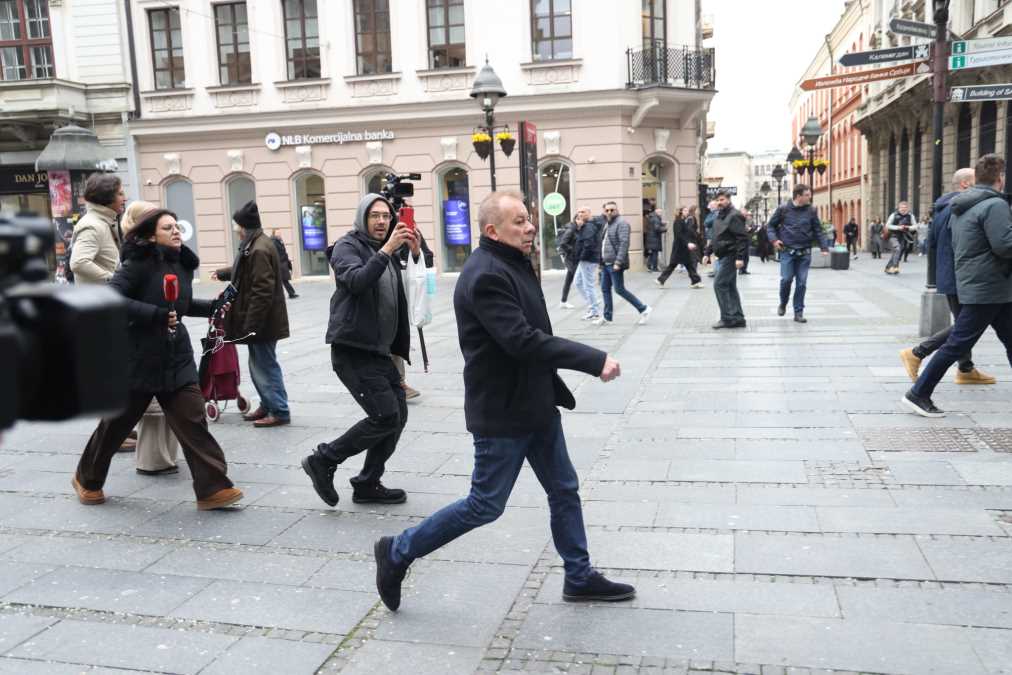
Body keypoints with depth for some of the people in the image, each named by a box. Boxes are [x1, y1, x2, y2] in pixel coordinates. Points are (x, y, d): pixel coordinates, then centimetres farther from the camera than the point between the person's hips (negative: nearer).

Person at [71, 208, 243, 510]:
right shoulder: (139, 263, -14)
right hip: (139, 357, -5)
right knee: (116, 423, 12)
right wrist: (157, 314, -28)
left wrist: (212, 307, 10)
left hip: (177, 357, 5)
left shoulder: (183, 263, 6)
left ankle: (213, 488, -4)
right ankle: (87, 480, 36)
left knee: (192, 420, -5)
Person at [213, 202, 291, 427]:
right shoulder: (256, 244, 12)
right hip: (259, 321, 10)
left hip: (261, 321, -10)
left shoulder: (259, 250, -21)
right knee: (260, 365, 17)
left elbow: (262, 292, -25)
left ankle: (279, 411, 6)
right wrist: (222, 273, 48)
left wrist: (251, 325, -24)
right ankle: (267, 405, 29)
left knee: (264, 366, -2)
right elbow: (246, 272, 33)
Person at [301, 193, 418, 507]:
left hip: (380, 351, 9)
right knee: (385, 417, -13)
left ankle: (368, 485, 19)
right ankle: (323, 461, 4)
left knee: (398, 415, 7)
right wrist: (386, 251, -30)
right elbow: (357, 281, -28)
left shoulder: (388, 253, 19)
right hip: (353, 350, -9)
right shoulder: (347, 246, -5)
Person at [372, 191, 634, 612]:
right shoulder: (485, 275, -23)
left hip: (535, 403, 10)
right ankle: (398, 552, 20)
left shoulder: (514, 264, 9)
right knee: (485, 506, 3)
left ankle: (579, 578, 31)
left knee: (564, 490, 16)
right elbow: (523, 341, -30)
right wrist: (595, 360, -27)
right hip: (502, 413, -9)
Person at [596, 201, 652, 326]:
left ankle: (643, 309, 4)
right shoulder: (607, 224, 17)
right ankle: (607, 317, 19)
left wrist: (618, 262, -26)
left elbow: (624, 243, -21)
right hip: (606, 264, 9)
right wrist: (602, 261, 16)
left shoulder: (621, 223, -12)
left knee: (619, 290, -6)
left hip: (615, 264, -9)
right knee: (605, 289, 11)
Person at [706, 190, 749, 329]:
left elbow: (743, 237, -19)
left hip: (730, 257, -10)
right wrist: (708, 252, 18)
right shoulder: (719, 216, 16)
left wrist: (740, 257, -24)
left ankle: (727, 318, -6)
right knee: (730, 287, 11)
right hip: (722, 257, 10)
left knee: (719, 285, -10)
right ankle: (737, 318, 16)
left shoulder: (734, 216, -13)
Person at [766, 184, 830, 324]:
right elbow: (770, 226, 7)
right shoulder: (783, 209, -1)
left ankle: (798, 312, 10)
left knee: (802, 283, 1)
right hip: (787, 252, -2)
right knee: (786, 279, -9)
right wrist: (774, 239, -9)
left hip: (805, 253, 2)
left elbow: (818, 231, 8)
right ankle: (783, 304, 20)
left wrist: (824, 247, -2)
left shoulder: (811, 211, 5)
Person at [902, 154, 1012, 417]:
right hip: (988, 289, -9)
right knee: (958, 344, -4)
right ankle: (918, 394, 1)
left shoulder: (960, 208, 12)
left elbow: (957, 246, 18)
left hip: (971, 284, 9)